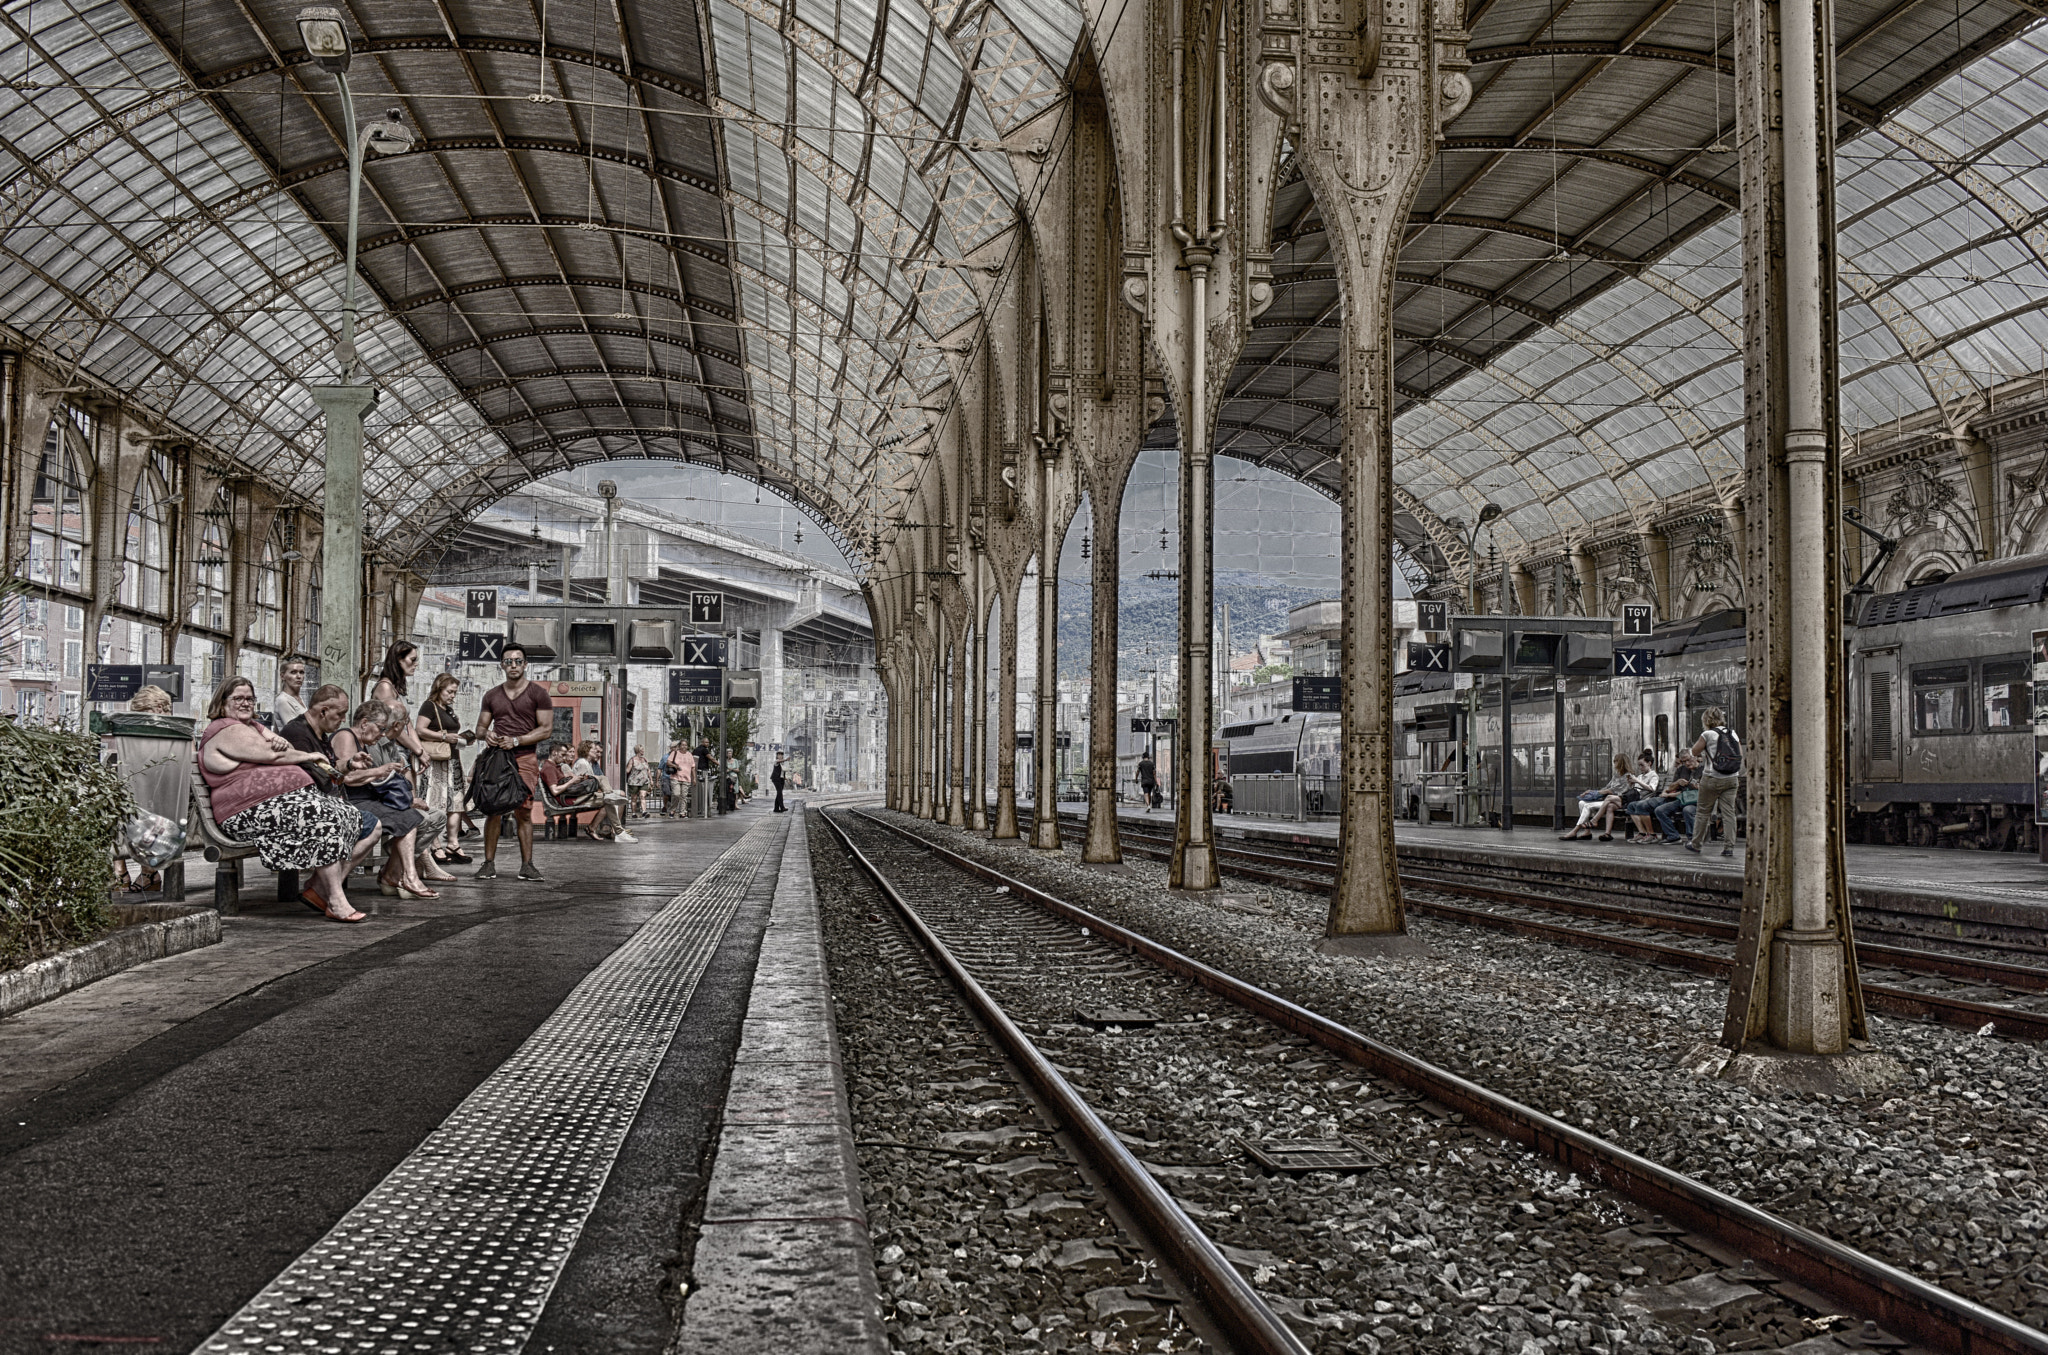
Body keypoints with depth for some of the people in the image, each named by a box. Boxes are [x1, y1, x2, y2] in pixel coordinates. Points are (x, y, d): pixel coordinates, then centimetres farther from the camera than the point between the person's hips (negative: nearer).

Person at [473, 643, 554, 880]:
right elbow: (480, 727, 21)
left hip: (524, 758, -3)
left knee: (523, 812, -5)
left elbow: (547, 728, -1)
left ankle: (527, 865, -2)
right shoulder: (492, 695, 16)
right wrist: (486, 734, -5)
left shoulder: (538, 693, 5)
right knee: (493, 810, -3)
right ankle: (489, 863, 1)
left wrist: (516, 740, -11)